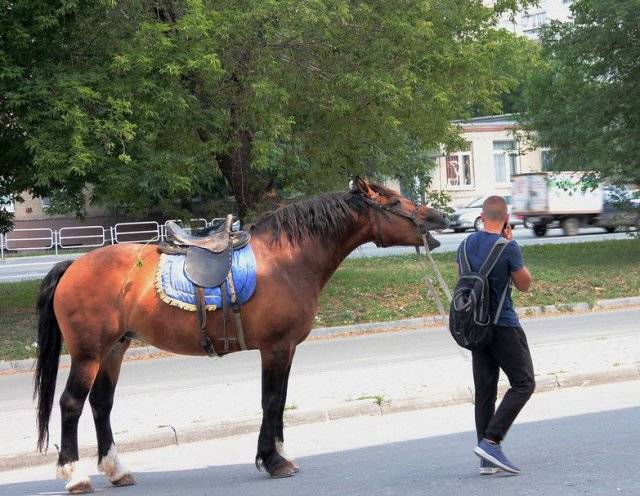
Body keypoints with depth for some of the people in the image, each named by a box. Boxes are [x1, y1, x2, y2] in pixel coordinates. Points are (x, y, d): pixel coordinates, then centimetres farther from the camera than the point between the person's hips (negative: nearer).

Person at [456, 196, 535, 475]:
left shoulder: (467, 244, 5)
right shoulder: (508, 248, -14)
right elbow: (524, 285, -3)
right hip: (504, 326, -7)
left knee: (484, 390, 8)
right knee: (523, 384, 1)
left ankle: (487, 460, 8)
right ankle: (491, 441, -13)